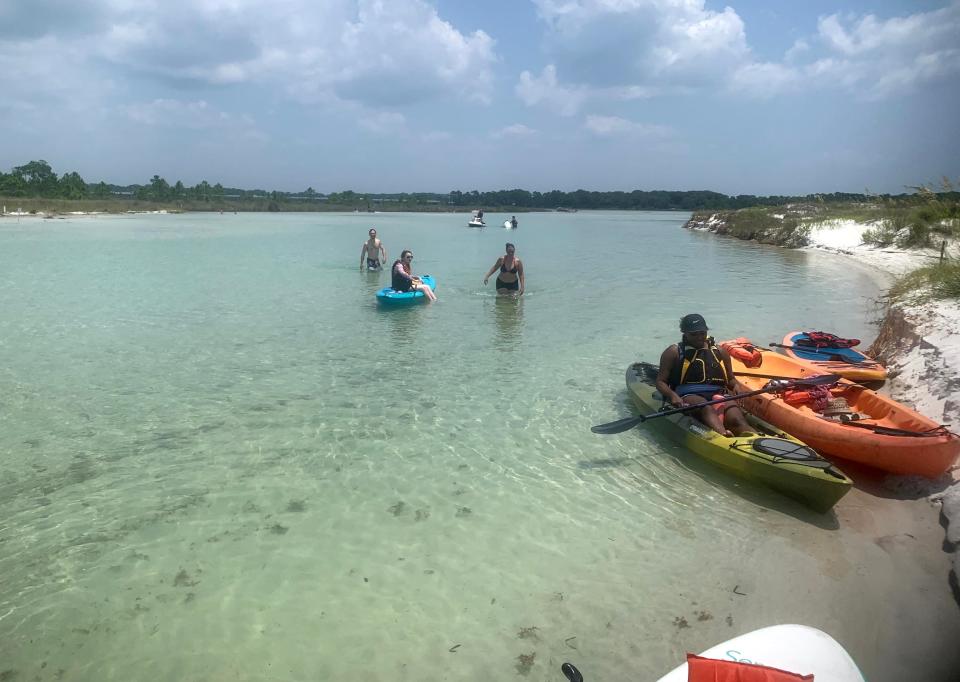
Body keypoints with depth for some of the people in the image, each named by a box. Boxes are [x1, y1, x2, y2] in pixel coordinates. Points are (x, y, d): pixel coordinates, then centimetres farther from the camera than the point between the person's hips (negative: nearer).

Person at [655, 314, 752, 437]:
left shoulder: (719, 351, 20)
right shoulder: (675, 352, 9)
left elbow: (730, 379, 28)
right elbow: (660, 382, 6)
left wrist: (736, 386, 3)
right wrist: (672, 395, -15)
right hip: (687, 397, -3)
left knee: (737, 419, -29)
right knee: (706, 408, -38)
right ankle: (725, 437, -65)